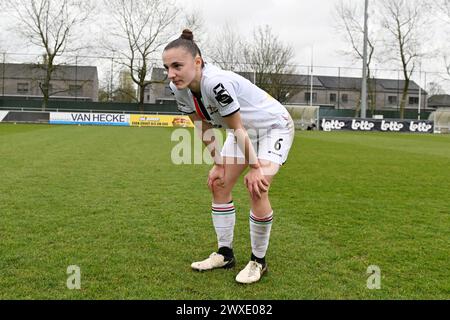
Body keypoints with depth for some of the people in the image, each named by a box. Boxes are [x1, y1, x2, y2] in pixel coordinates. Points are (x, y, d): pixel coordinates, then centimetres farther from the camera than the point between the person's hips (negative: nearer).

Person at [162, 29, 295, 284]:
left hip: (274, 126, -8)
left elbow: (237, 130, -30)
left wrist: (254, 168, -21)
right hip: (243, 129, 8)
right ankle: (225, 254, 17)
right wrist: (217, 164, -1)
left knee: (257, 189, -19)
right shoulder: (179, 88, -15)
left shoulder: (216, 82, -39)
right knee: (219, 185, 4)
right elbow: (205, 128, -3)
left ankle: (259, 261, 1)